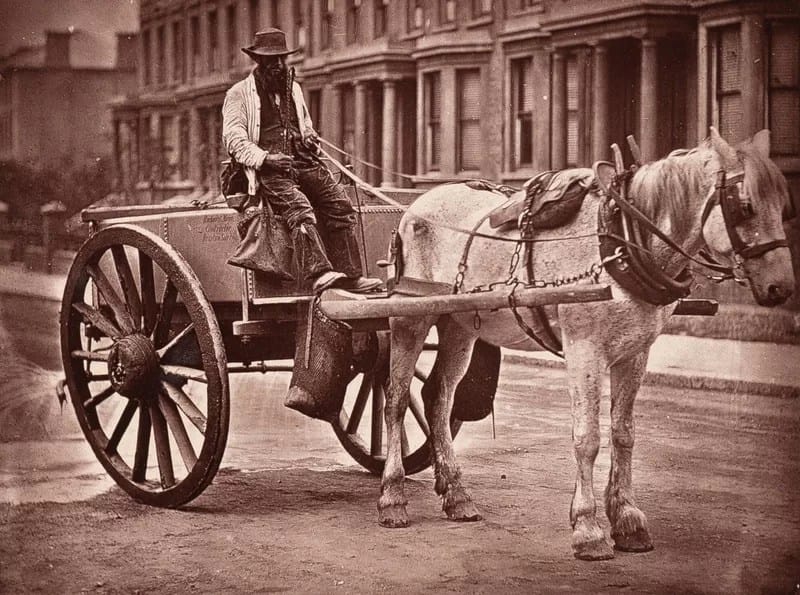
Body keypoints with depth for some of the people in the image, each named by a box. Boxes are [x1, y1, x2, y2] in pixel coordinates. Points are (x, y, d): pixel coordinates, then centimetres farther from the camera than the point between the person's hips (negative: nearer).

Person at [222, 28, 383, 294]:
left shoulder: (293, 89, 27)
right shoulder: (239, 94, 8)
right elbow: (233, 139, -2)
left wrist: (309, 138, 13)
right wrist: (265, 158, -16)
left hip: (303, 163, 6)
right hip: (268, 171, -6)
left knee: (340, 204, -16)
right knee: (299, 208, -32)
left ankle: (349, 274, -21)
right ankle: (318, 274, -47)